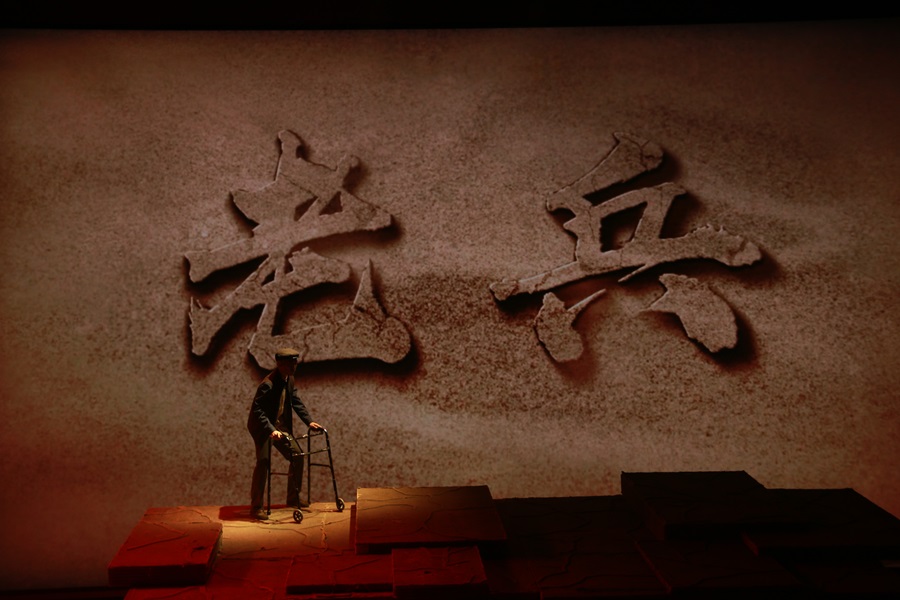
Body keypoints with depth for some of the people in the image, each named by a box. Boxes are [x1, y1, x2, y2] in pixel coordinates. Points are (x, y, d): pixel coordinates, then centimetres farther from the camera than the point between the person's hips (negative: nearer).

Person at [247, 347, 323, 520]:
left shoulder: (289, 380, 1)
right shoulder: (267, 384, -25)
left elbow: (296, 402, 12)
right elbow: (257, 410, -28)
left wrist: (309, 421, 4)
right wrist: (271, 430, -37)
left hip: (281, 427, 8)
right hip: (263, 428, -8)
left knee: (297, 456, 7)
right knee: (263, 463, -17)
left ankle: (293, 498, 20)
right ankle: (256, 507, -10)